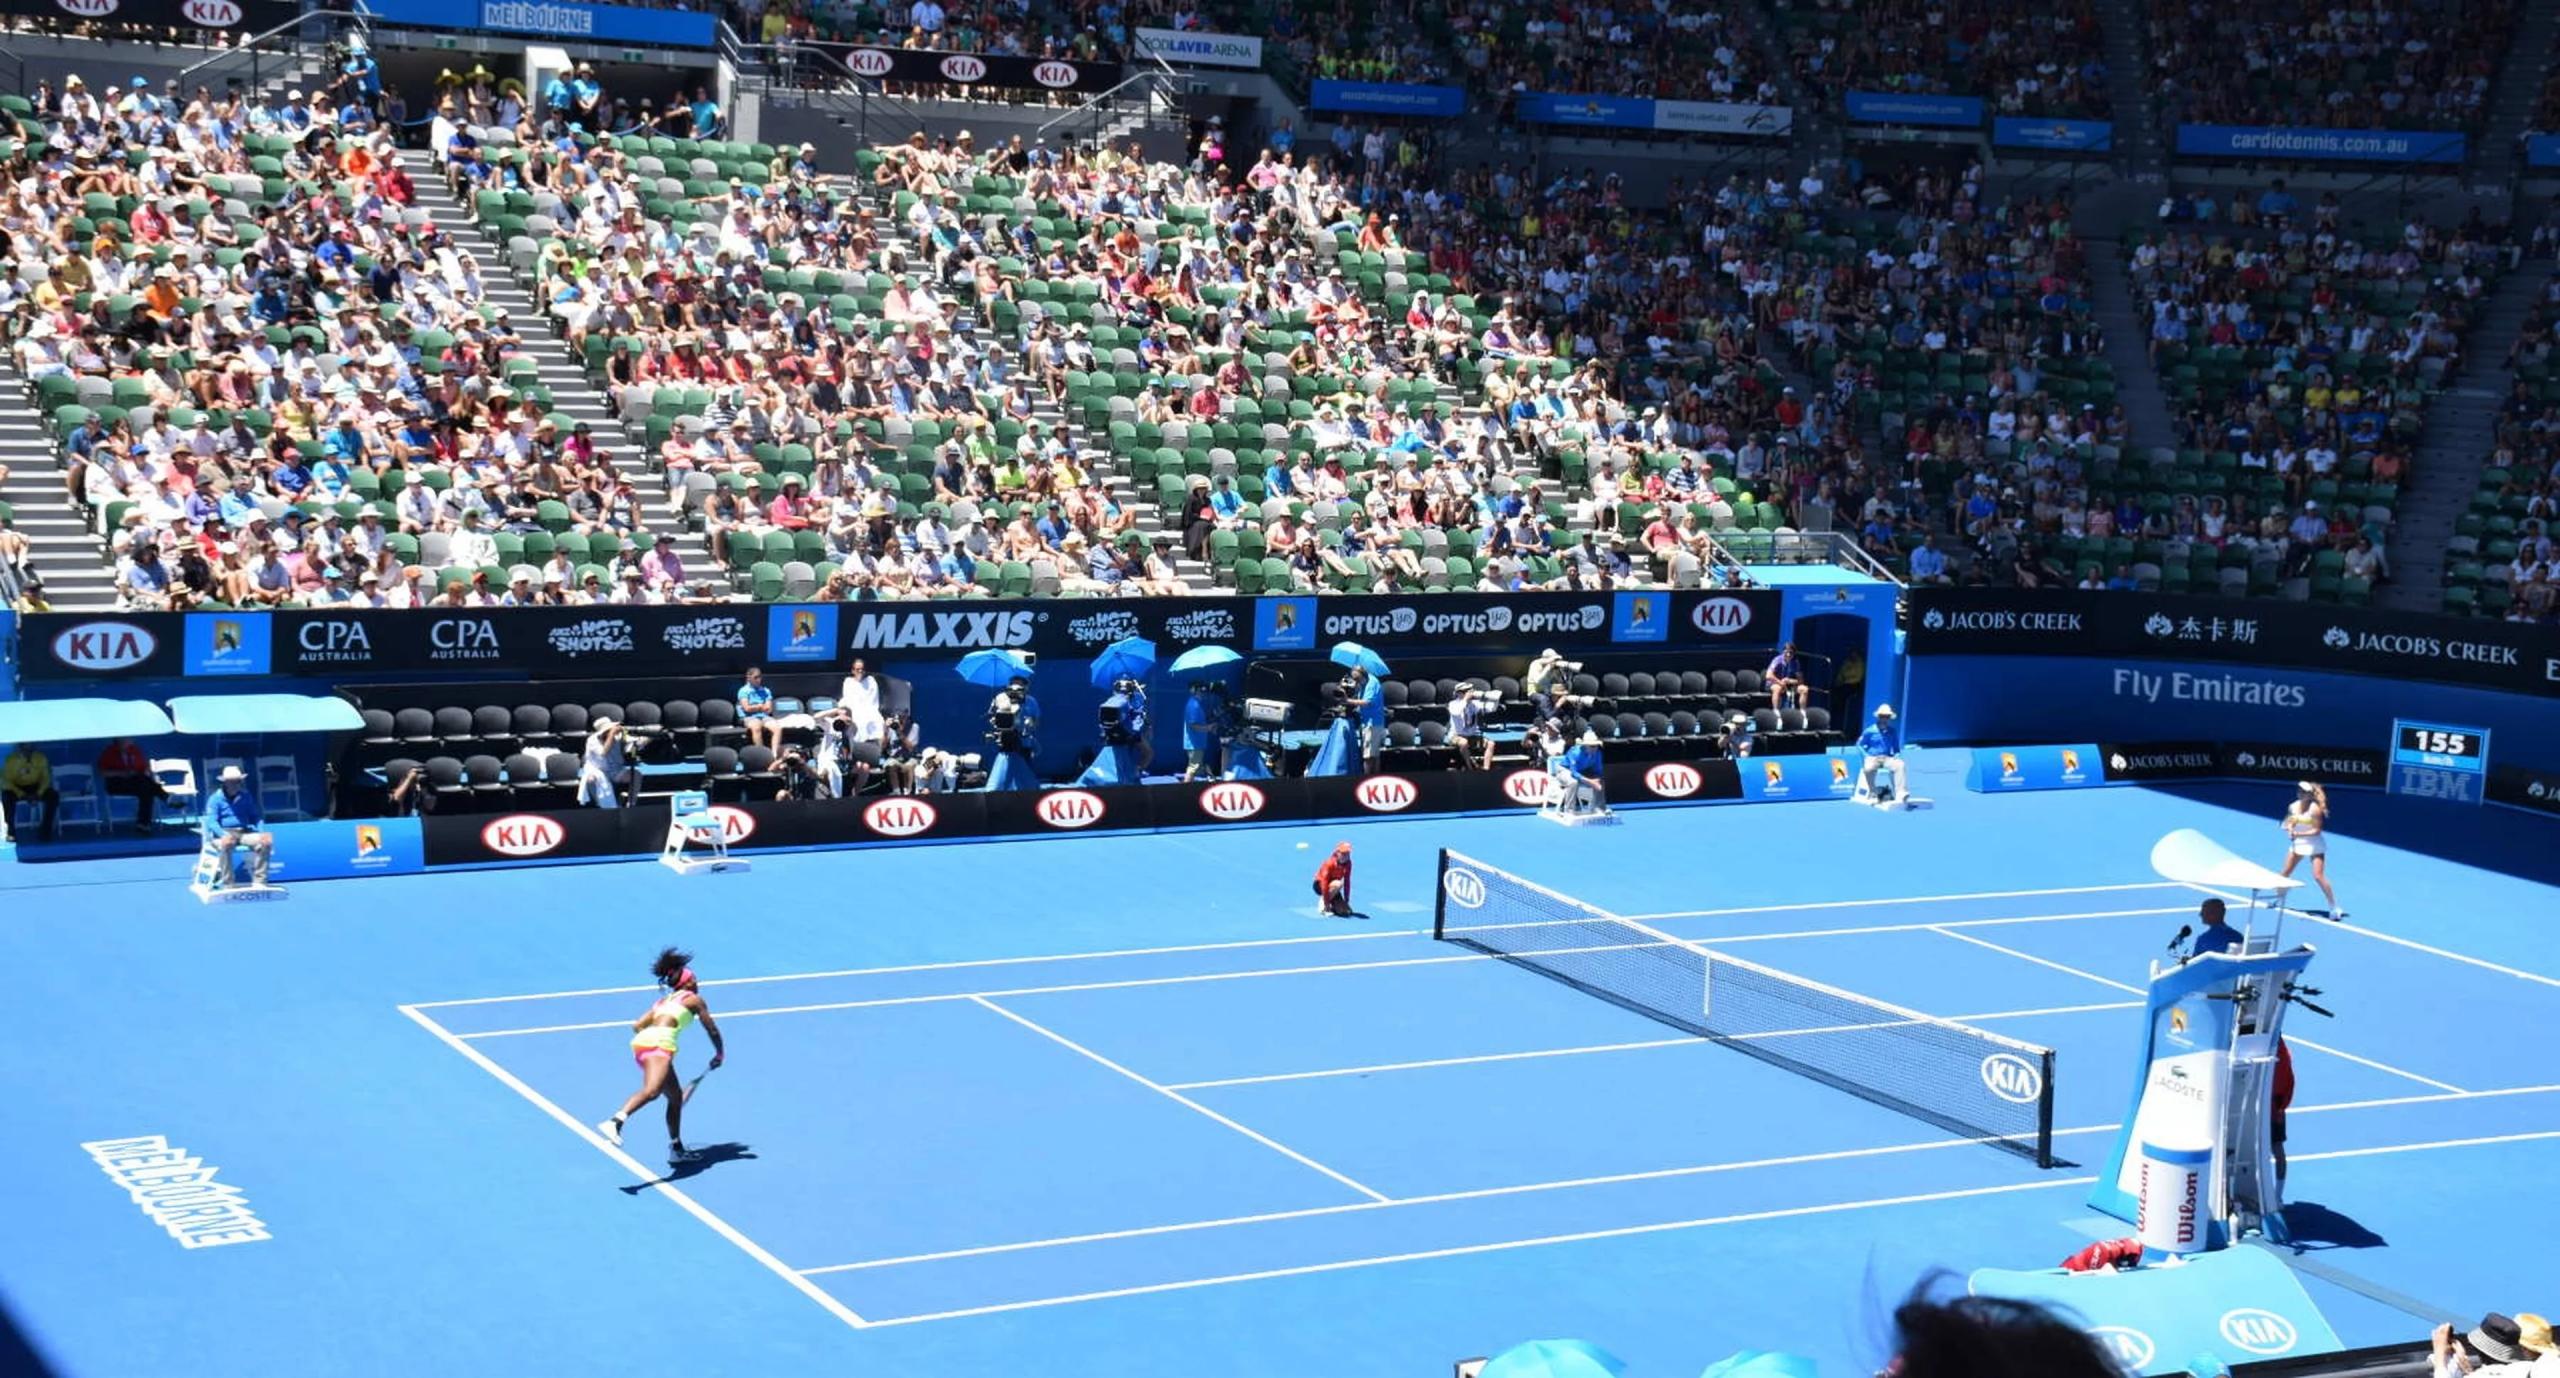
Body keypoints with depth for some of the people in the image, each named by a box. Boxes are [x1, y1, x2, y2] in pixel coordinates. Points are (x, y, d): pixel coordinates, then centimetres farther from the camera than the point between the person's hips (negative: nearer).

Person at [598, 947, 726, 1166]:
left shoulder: (663, 1001, 32)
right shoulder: (694, 999, 17)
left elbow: (637, 1025, 23)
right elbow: (712, 1029, 20)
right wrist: (720, 1053, 35)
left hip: (641, 1041, 8)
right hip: (659, 1042, -8)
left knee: (676, 1096, 20)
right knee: (651, 1090, -30)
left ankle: (676, 1149, 24)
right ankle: (615, 1122, -53)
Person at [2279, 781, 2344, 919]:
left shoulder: (2315, 809, -20)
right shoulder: (2293, 807, -2)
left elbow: (2317, 830, -19)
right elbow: (2290, 823, 12)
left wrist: (2298, 834, -26)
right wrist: (2290, 829, -11)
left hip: (2314, 845, -6)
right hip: (2297, 843, 6)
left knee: (2318, 876, -15)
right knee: (2286, 872, 10)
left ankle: (2334, 907, -9)